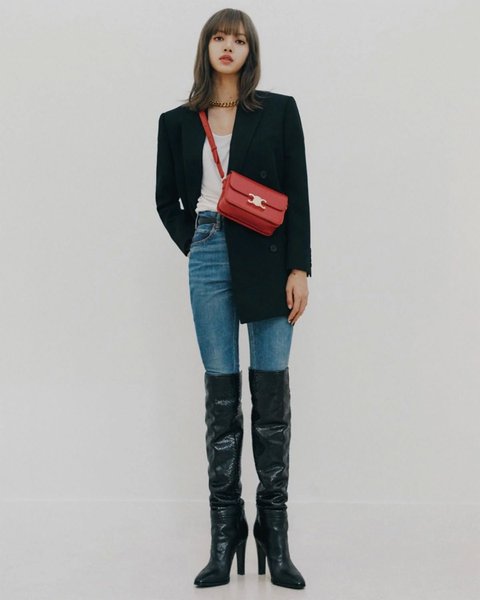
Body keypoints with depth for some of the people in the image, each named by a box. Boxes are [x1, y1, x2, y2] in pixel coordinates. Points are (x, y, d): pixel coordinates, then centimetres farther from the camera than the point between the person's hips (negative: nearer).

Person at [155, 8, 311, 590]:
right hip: (209, 262, 1)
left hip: (268, 259, -1)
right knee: (221, 394, 2)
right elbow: (167, 198, 19)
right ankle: (224, 534, 10)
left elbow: (298, 194, 1)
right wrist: (194, 247, 6)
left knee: (272, 390, -1)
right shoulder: (178, 122, 11)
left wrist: (299, 268, -7)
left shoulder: (279, 111, 6)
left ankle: (275, 536, 9)